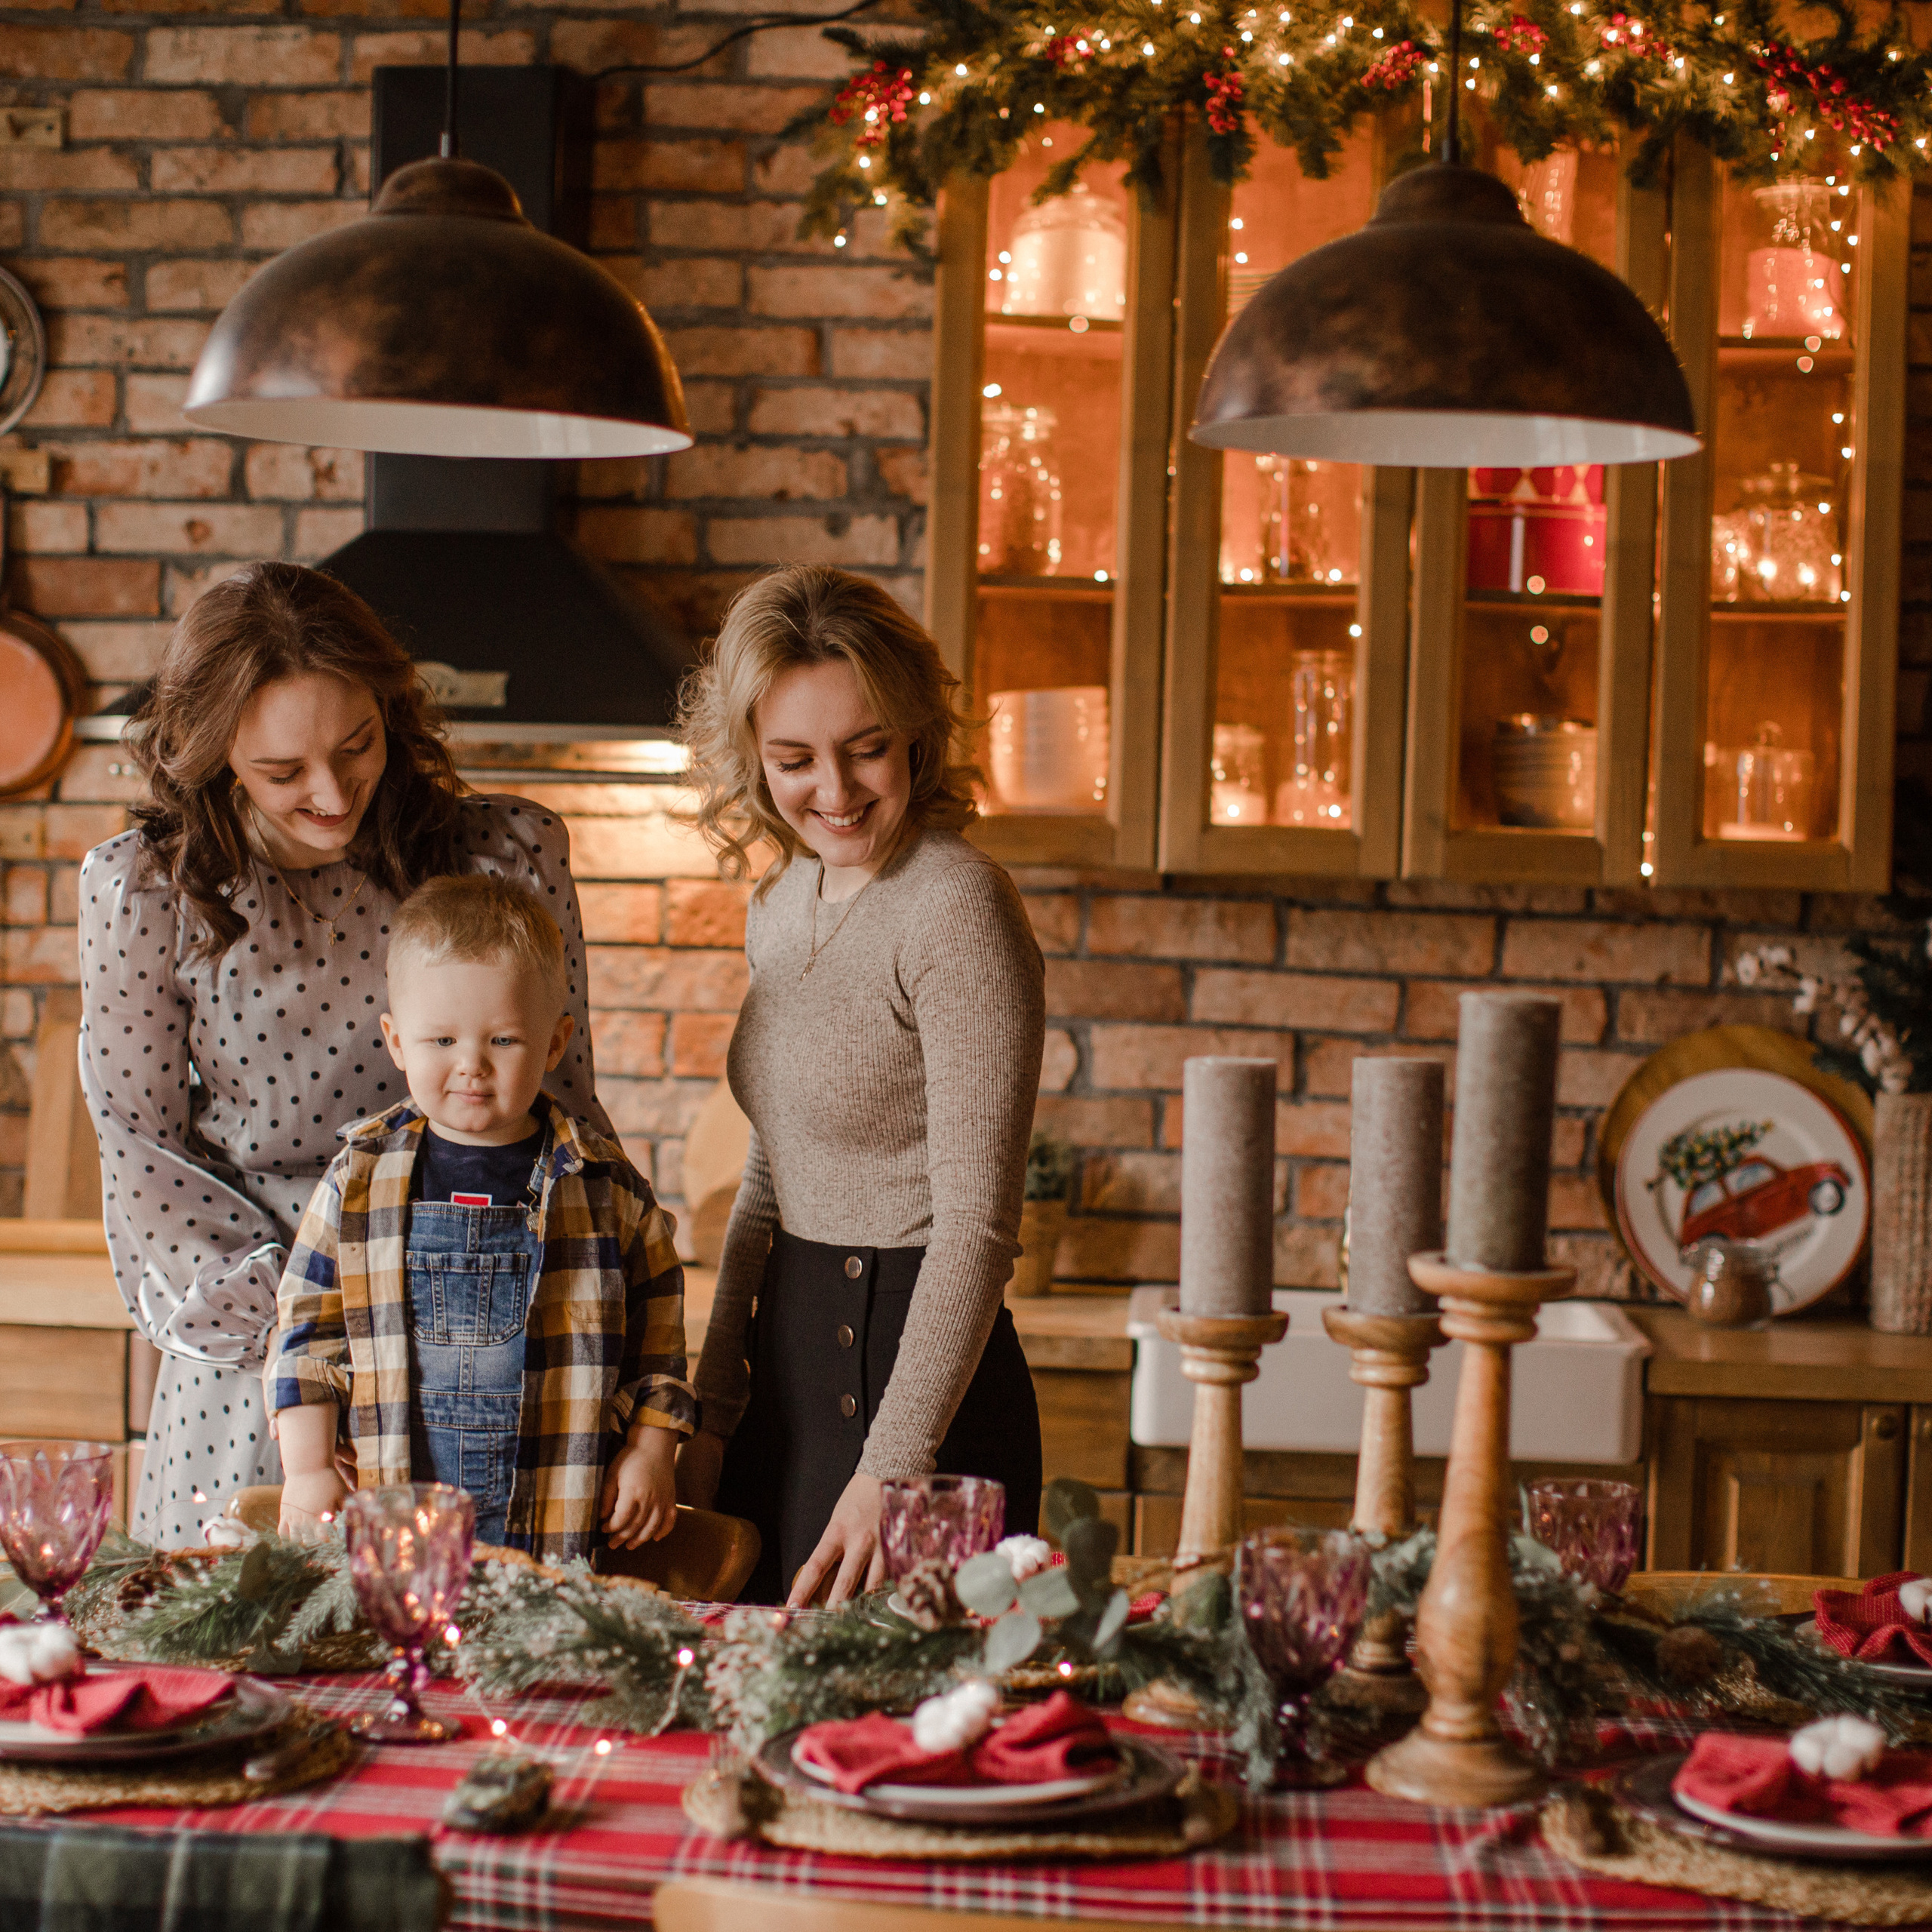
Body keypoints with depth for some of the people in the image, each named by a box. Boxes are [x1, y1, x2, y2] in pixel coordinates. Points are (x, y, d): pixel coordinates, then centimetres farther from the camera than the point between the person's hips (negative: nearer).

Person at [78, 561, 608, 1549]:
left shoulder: (510, 856, -4)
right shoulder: (145, 887, -4)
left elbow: (564, 1107, 3)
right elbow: (141, 1144, -1)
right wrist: (288, 1320, -9)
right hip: (247, 1333, 0)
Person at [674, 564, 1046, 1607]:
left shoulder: (959, 907, -17)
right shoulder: (782, 897, 10)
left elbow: (977, 1227, -20)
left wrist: (891, 1471, -26)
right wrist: (711, 1412, 13)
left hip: (914, 1374, -8)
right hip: (792, 1378, 8)